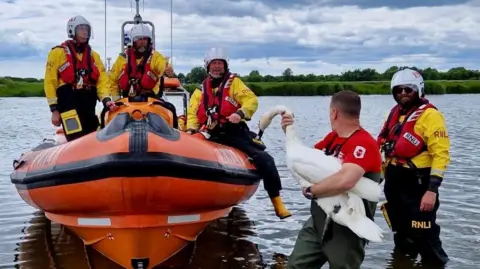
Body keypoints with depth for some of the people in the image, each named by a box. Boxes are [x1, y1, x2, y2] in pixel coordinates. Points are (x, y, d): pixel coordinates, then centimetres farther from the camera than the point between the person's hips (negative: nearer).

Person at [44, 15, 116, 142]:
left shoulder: (94, 55, 17)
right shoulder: (58, 53, 3)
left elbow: (102, 80, 8)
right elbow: (50, 82, -1)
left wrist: (106, 99, -11)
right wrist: (54, 109, -7)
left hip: (89, 107, 5)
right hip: (68, 105, -5)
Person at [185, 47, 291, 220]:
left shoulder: (234, 82, 8)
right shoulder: (200, 90, 18)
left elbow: (251, 100, -6)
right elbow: (192, 113, 13)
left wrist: (240, 113, -25)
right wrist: (191, 129, -7)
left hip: (236, 133, -3)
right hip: (214, 137, 4)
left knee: (264, 160, -19)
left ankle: (277, 202, -10)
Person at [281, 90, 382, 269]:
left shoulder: (364, 143, -22)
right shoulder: (332, 137, 7)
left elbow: (345, 181, -39)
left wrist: (311, 191, -22)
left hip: (347, 229, -8)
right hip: (319, 221, 8)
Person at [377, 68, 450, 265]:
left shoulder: (429, 115, -11)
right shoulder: (395, 114, 13)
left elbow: (441, 154, -17)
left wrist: (432, 190, -23)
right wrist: (385, 177, 17)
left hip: (418, 185, -7)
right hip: (394, 184, 8)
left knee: (425, 239, -6)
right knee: (402, 237, 20)